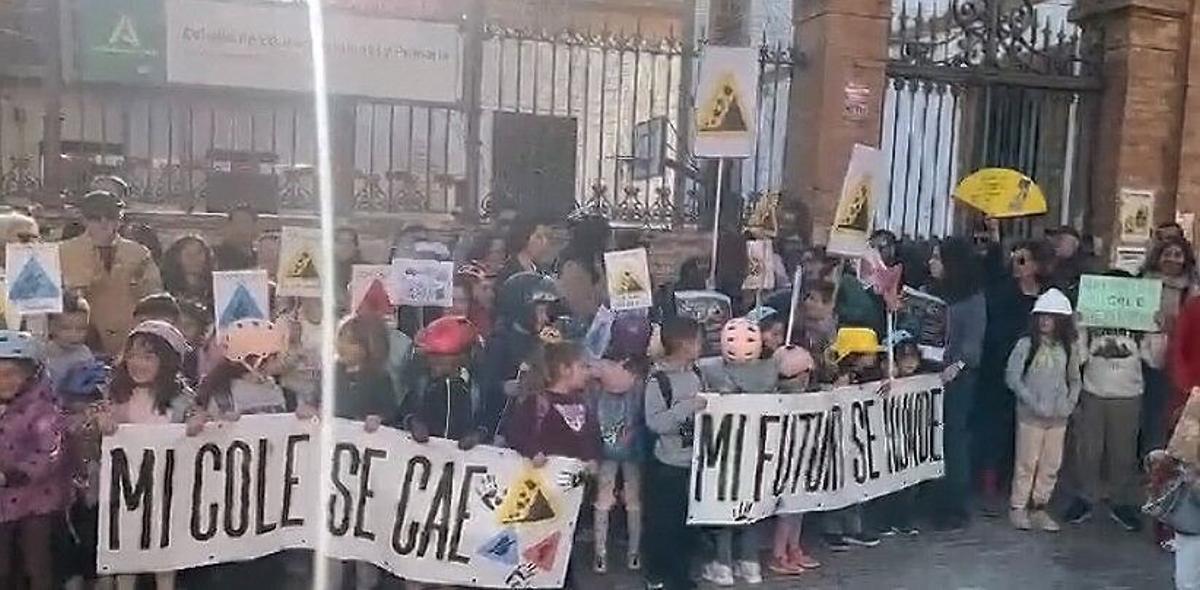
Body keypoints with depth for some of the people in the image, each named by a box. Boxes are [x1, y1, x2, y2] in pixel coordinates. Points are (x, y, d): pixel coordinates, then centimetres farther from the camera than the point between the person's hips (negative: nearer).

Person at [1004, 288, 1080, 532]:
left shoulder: (1069, 348, 4)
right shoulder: (1026, 345, -7)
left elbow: (1075, 380, 13)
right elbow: (1012, 377, -8)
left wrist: (1069, 403, -2)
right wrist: (1033, 402, -13)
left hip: (1058, 417, 4)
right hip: (1030, 415, -4)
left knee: (1051, 465, 8)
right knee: (1027, 462, 1)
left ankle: (1039, 507, 21)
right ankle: (1018, 507, 13)